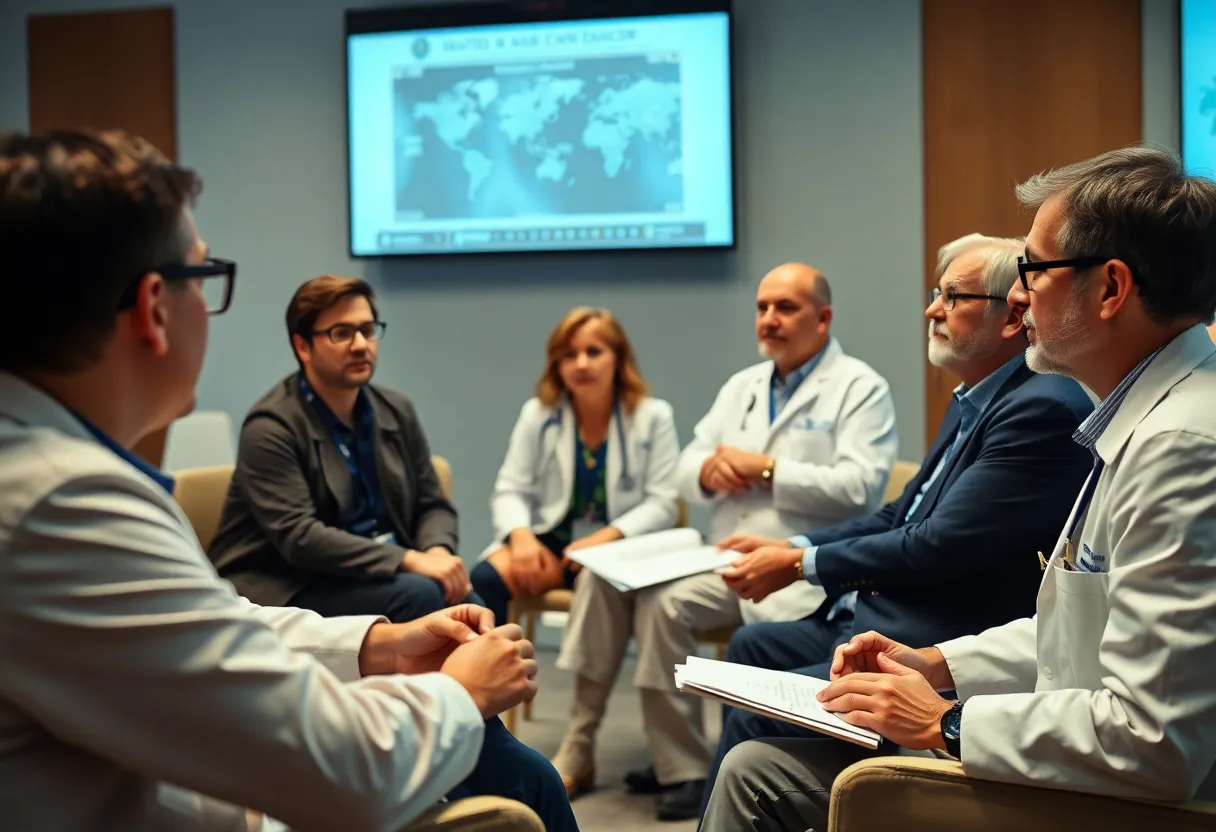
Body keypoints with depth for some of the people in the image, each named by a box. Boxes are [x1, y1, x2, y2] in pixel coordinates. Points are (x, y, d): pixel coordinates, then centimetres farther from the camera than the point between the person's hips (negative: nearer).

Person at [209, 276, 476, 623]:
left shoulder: (397, 412, 9)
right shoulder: (271, 427, -12)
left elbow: (433, 503, 11)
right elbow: (299, 537, -22)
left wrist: (437, 552, -14)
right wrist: (410, 561, -29)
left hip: (384, 573, 6)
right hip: (288, 591, -6)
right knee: (418, 594, -29)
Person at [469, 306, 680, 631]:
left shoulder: (654, 417, 2)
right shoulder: (537, 413, 7)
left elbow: (662, 504, -4)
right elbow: (510, 491, 4)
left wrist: (604, 538, -20)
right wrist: (521, 535, -19)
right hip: (549, 541, 2)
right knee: (484, 580, -28)